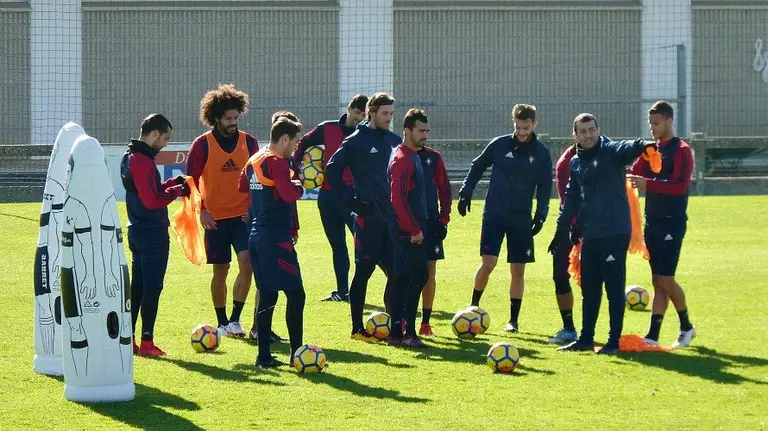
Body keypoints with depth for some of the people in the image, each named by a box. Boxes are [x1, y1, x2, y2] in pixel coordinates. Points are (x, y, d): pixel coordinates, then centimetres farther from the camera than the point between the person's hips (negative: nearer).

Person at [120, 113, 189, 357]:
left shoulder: (130, 158, 13)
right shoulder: (143, 161, -18)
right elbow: (152, 201, -22)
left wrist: (171, 184, 7)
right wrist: (177, 191, -10)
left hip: (138, 231, 10)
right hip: (153, 234, -10)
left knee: (137, 286, 13)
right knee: (152, 288, -5)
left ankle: (127, 340, 16)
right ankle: (147, 342, -4)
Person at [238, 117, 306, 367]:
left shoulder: (253, 161, 13)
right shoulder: (277, 163, -14)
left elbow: (242, 187, 27)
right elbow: (289, 195, -25)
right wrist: (298, 186, -4)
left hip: (257, 236, 9)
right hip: (276, 238, -9)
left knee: (267, 295, 12)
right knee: (295, 294, -6)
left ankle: (264, 356, 11)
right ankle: (297, 354, -8)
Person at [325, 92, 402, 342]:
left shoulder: (395, 141, 13)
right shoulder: (356, 141, -4)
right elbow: (332, 170, -3)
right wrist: (350, 199, -8)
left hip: (393, 217, 5)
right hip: (368, 218, -5)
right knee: (363, 272, -2)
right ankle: (357, 329, 4)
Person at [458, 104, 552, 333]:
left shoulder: (541, 153, 0)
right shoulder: (499, 145, -2)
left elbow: (544, 187, 4)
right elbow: (477, 167, 8)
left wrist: (541, 215, -6)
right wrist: (465, 192, -1)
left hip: (521, 220, 1)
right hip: (494, 215, -1)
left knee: (518, 269, 4)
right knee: (488, 263, -13)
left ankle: (513, 320, 13)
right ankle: (473, 306, 9)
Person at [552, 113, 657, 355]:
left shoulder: (610, 152, -8)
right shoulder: (576, 163, 14)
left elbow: (627, 149, -31)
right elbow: (571, 199, 22)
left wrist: (642, 146, -54)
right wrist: (561, 230, 21)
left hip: (615, 232, -7)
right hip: (589, 234, 7)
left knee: (614, 287, -2)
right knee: (589, 288, 13)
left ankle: (614, 342, 3)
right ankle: (585, 339, 21)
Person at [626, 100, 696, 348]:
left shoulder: (681, 151, -9)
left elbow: (680, 185, -21)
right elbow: (634, 174, 10)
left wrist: (648, 183, -29)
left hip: (672, 223, -7)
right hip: (653, 222, 7)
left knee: (665, 280, -8)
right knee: (657, 281, 6)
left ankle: (686, 327, 11)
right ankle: (653, 336, 5)